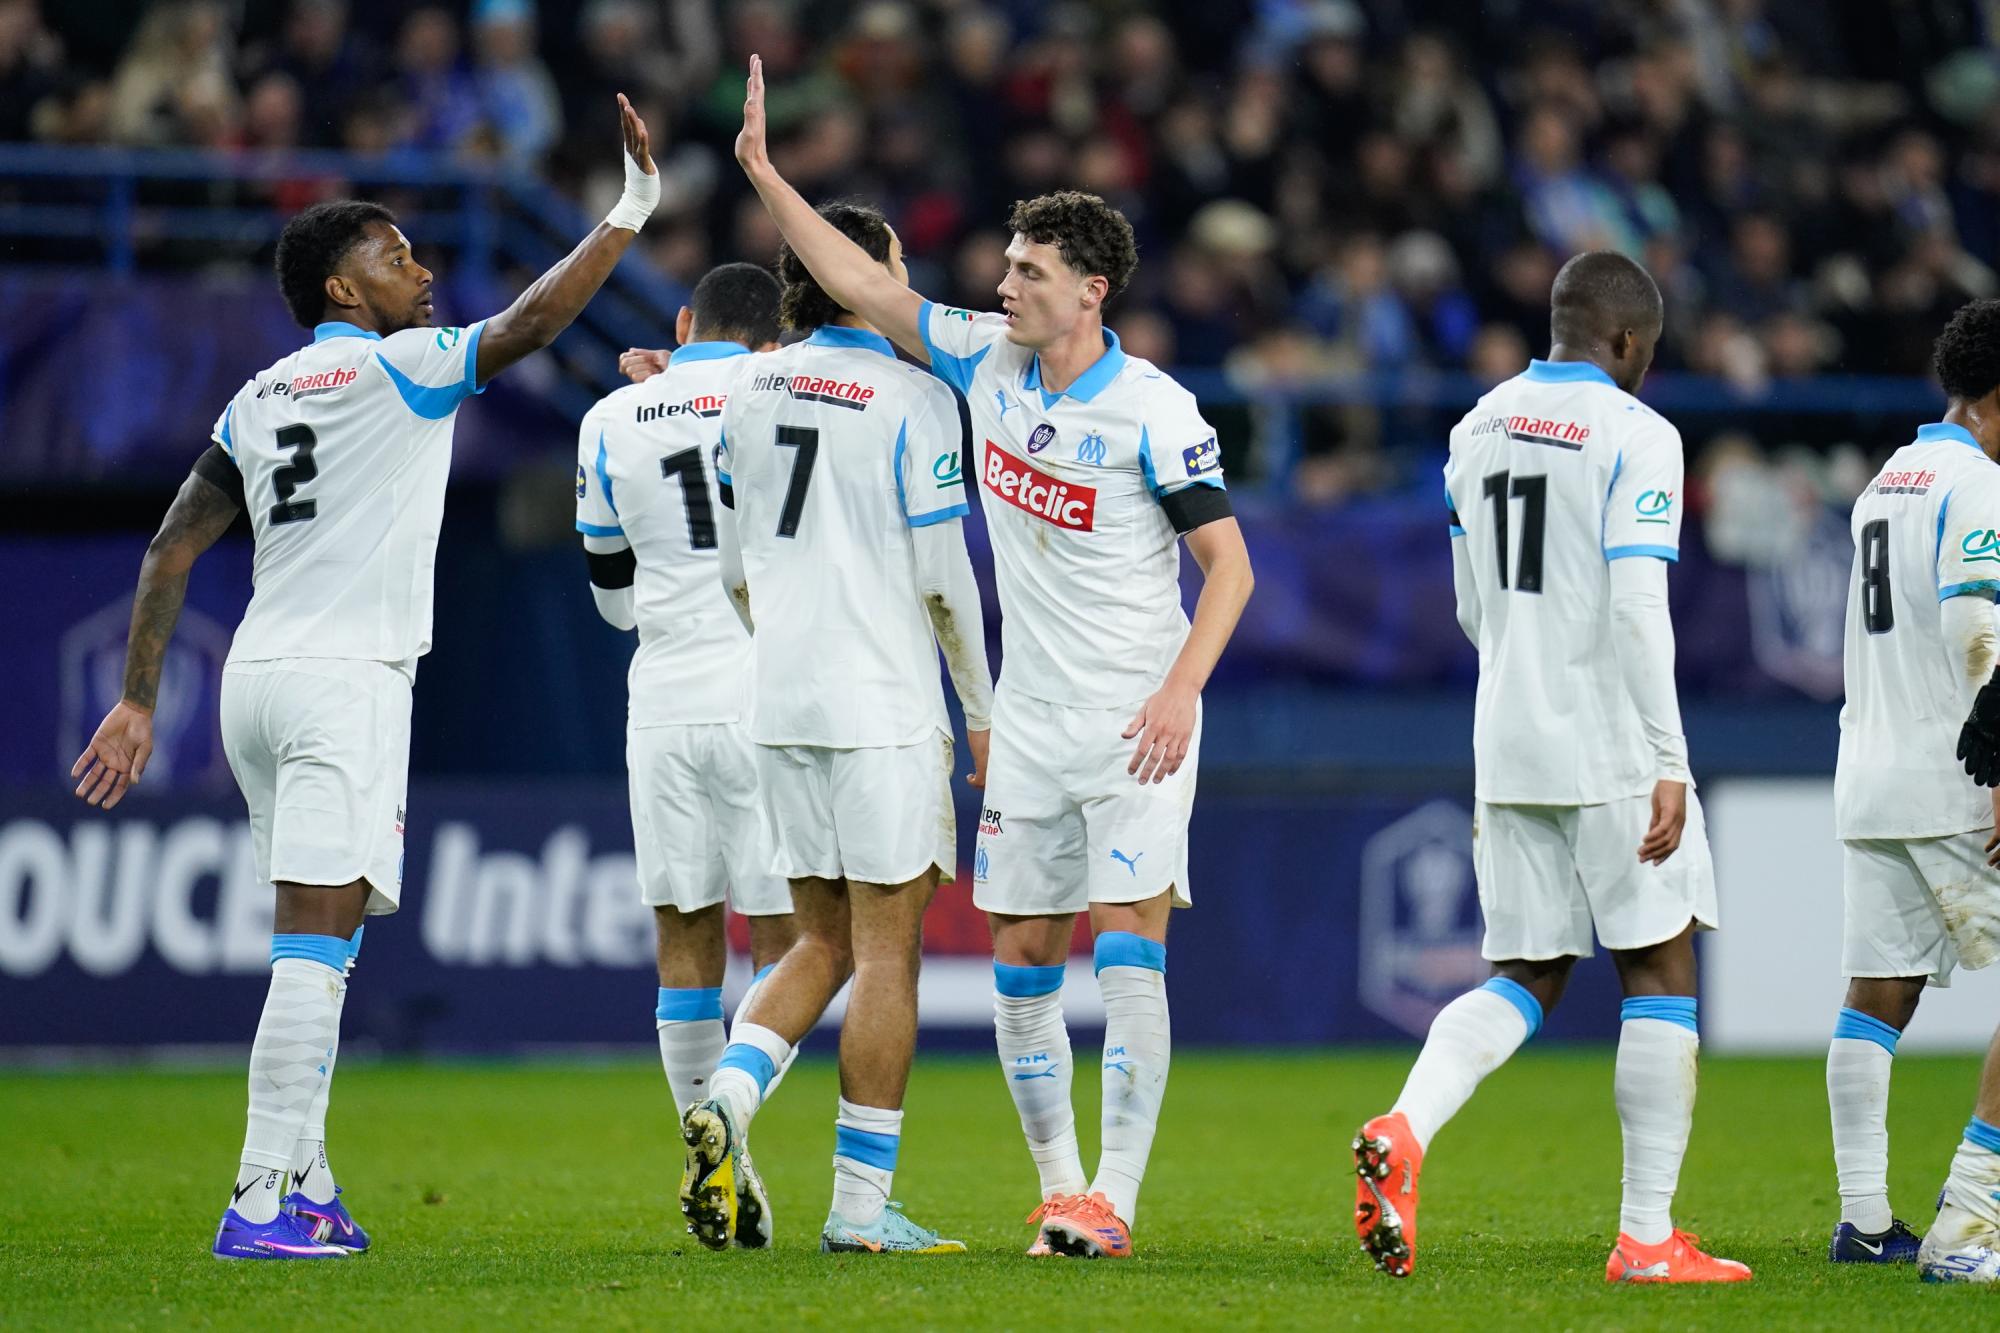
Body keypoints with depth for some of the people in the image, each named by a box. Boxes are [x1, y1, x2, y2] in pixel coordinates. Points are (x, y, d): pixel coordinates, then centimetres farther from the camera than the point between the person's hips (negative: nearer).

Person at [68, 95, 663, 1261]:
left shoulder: (256, 400, 16)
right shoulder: (399, 369, -4)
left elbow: (172, 551, 14)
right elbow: (527, 325, -14)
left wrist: (140, 702, 15)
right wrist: (632, 210, -5)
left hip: (258, 680, 8)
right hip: (345, 679, -8)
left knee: (322, 945, 16)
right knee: (315, 945, -11)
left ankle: (304, 1186, 15)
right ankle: (263, 1201, -17)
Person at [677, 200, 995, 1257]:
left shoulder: (752, 391, 8)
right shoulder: (913, 400, -10)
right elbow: (941, 576, -9)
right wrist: (984, 711, 1)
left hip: (780, 705, 6)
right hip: (884, 711, -6)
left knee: (824, 940, 16)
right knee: (887, 951, 0)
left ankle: (727, 1099, -8)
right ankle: (861, 1208, 0)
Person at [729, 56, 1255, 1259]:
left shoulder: (1154, 412, -13)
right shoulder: (988, 359, 3)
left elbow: (1229, 565, -10)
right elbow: (863, 287, 11)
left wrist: (1181, 689, -21)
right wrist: (762, 171, 8)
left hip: (1136, 722, -6)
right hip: (1032, 716, 6)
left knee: (1127, 952, -12)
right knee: (1023, 962, 6)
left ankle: (1114, 1198, -11)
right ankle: (1059, 1187, 16)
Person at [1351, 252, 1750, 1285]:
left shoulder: (1479, 430, 11)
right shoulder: (1633, 435, -11)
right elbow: (1637, 607, -20)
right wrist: (1668, 763, -18)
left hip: (1508, 743, 6)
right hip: (1613, 752, -6)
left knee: (1525, 978, 12)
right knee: (1660, 972, 4)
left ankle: (1402, 1131, -14)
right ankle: (1647, 1238, 2)